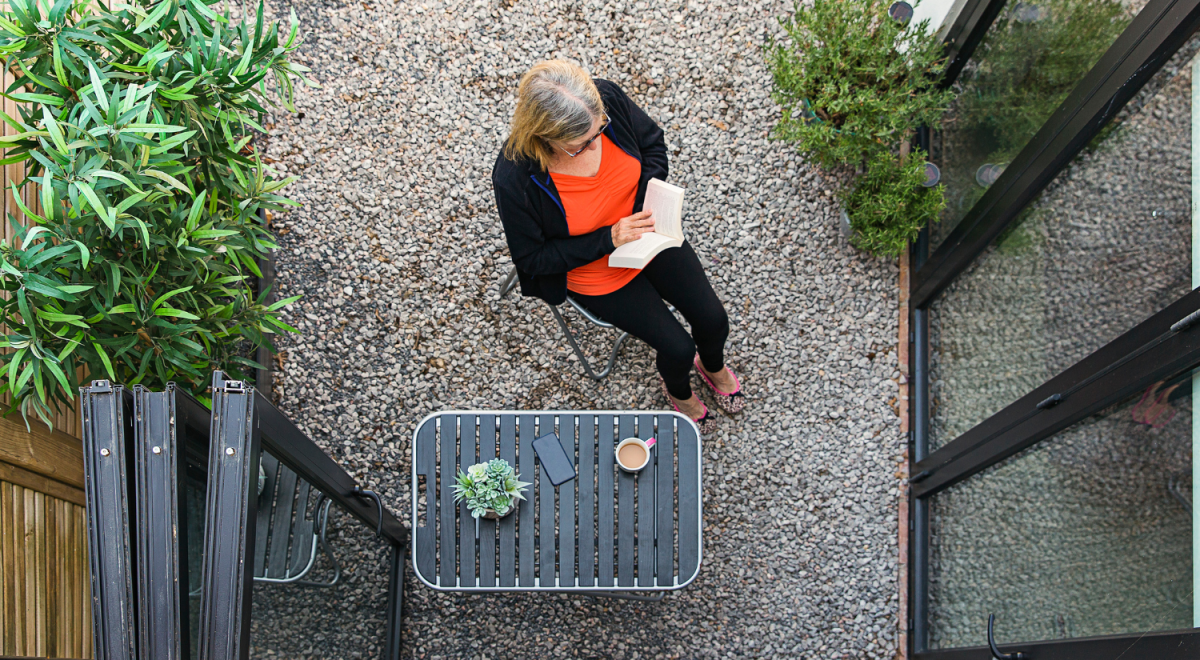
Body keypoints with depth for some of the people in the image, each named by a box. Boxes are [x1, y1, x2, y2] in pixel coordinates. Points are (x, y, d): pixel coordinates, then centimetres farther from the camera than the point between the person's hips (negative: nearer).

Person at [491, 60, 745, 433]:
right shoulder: (514, 180, -36)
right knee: (677, 348, -3)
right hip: (595, 273, -4)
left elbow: (653, 142, -3)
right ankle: (677, 390, 38)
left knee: (714, 321, 6)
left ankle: (713, 366, 46)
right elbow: (534, 258, -21)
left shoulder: (606, 99, -26)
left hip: (650, 237, 4)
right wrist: (608, 239, -30)